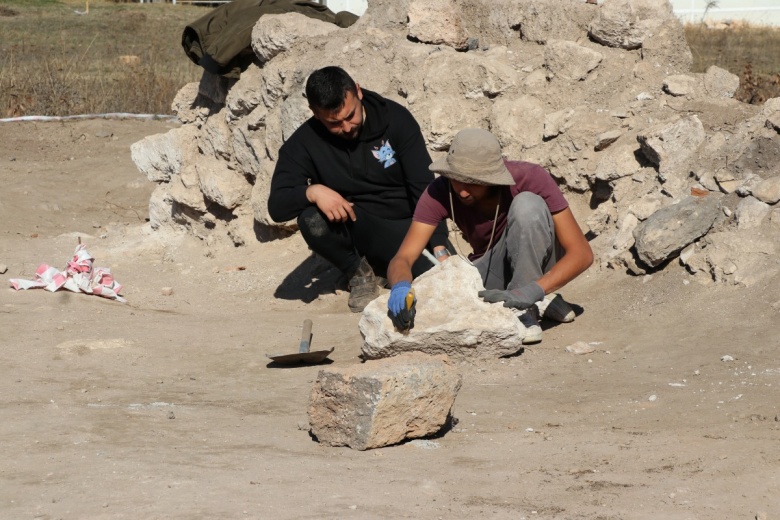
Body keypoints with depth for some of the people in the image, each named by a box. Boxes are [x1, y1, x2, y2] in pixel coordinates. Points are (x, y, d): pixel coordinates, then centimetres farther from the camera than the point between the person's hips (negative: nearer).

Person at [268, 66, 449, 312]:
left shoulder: (395, 118, -10)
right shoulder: (305, 142, -8)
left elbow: (424, 188, -13)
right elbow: (277, 206, -14)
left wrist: (438, 246, -25)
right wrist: (313, 191, -35)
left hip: (407, 224, -1)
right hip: (355, 230, 1)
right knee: (312, 218, -31)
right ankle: (359, 272, -3)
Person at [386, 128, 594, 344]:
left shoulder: (530, 178, -27)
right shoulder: (440, 193, -21)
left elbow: (582, 253, -29)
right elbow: (403, 257, -24)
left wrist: (531, 291, -44)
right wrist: (401, 286, -49)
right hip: (492, 269, 3)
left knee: (527, 204, -33)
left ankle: (526, 310, -20)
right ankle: (537, 302, -8)